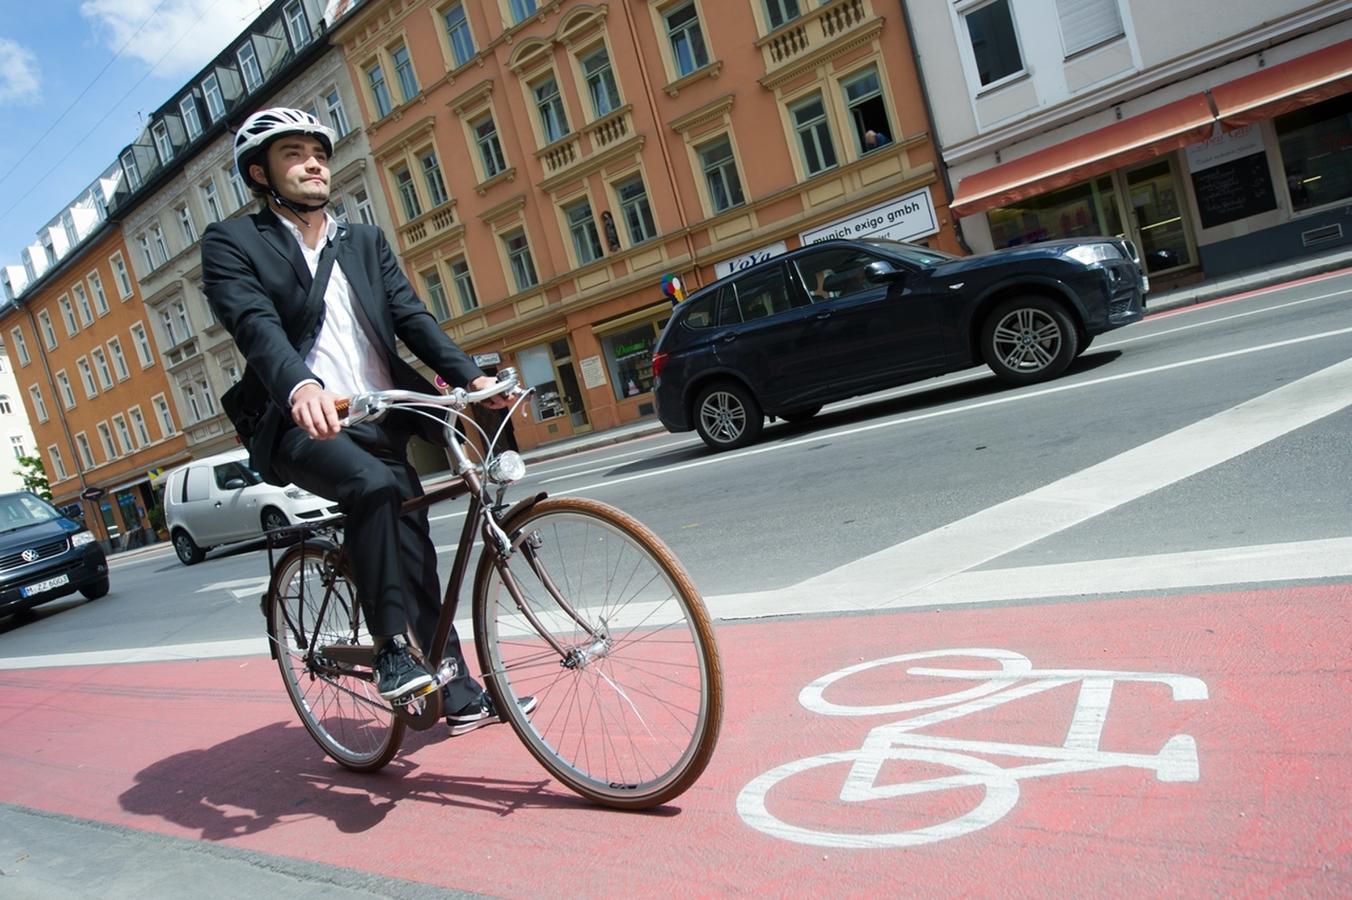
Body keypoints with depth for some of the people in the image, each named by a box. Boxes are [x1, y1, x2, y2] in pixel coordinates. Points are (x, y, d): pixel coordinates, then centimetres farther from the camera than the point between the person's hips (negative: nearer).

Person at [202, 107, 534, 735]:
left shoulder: (366, 242, 16)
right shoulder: (232, 243, 1)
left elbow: (411, 316, 5)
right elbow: (255, 324, -17)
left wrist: (472, 377, -12)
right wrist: (300, 387, -39)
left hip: (381, 422, 5)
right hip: (305, 423, -5)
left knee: (417, 557, 6)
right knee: (375, 486, -34)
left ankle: (460, 695, 19)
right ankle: (391, 650, -19)